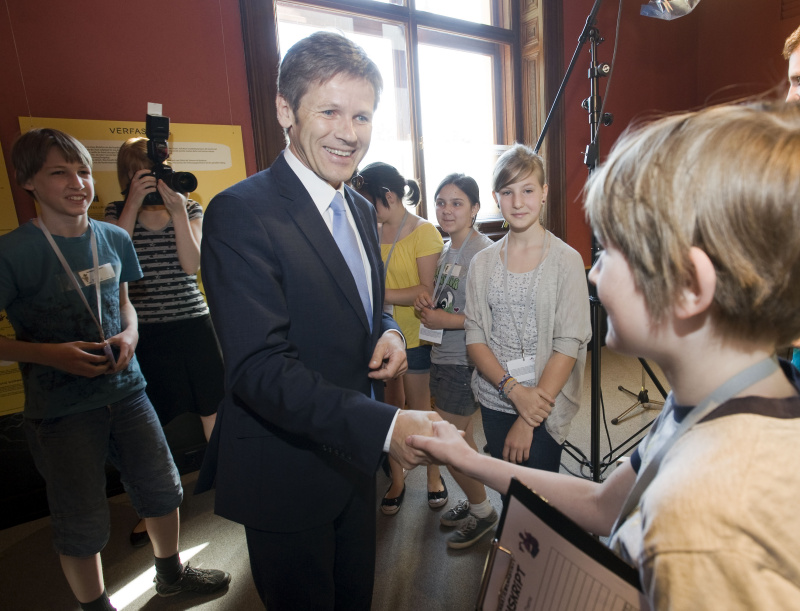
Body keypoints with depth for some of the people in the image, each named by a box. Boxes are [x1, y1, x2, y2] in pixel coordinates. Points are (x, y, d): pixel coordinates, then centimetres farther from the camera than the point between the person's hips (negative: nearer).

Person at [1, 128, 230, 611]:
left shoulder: (114, 238, 1)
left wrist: (129, 334, -5)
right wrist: (48, 353, -21)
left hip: (126, 390, 5)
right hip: (61, 407, -4)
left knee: (162, 489, 17)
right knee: (82, 523, 11)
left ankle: (171, 572, 44)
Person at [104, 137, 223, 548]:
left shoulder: (189, 208, 5)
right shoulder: (117, 212, 5)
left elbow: (192, 264, -9)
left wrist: (177, 211, -18)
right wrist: (134, 203, -16)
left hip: (194, 326, 1)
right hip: (144, 332, 0)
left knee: (213, 410, 10)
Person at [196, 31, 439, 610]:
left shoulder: (362, 210, 4)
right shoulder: (240, 214, -21)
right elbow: (260, 368, -27)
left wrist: (389, 334, -8)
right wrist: (386, 426, -34)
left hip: (354, 456, 7)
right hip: (285, 475, -7)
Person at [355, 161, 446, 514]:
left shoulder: (424, 231, -10)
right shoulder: (373, 230, 6)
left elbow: (427, 290, -16)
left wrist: (379, 294, -21)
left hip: (413, 336, -4)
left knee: (418, 410, 9)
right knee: (390, 408, 11)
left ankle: (433, 475, 31)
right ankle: (397, 479, 29)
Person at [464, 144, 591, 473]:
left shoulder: (566, 260, -6)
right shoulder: (482, 263, 3)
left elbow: (569, 343, -11)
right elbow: (474, 335, 0)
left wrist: (528, 421, -13)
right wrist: (513, 388, -15)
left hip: (544, 402, -2)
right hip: (494, 402, 3)